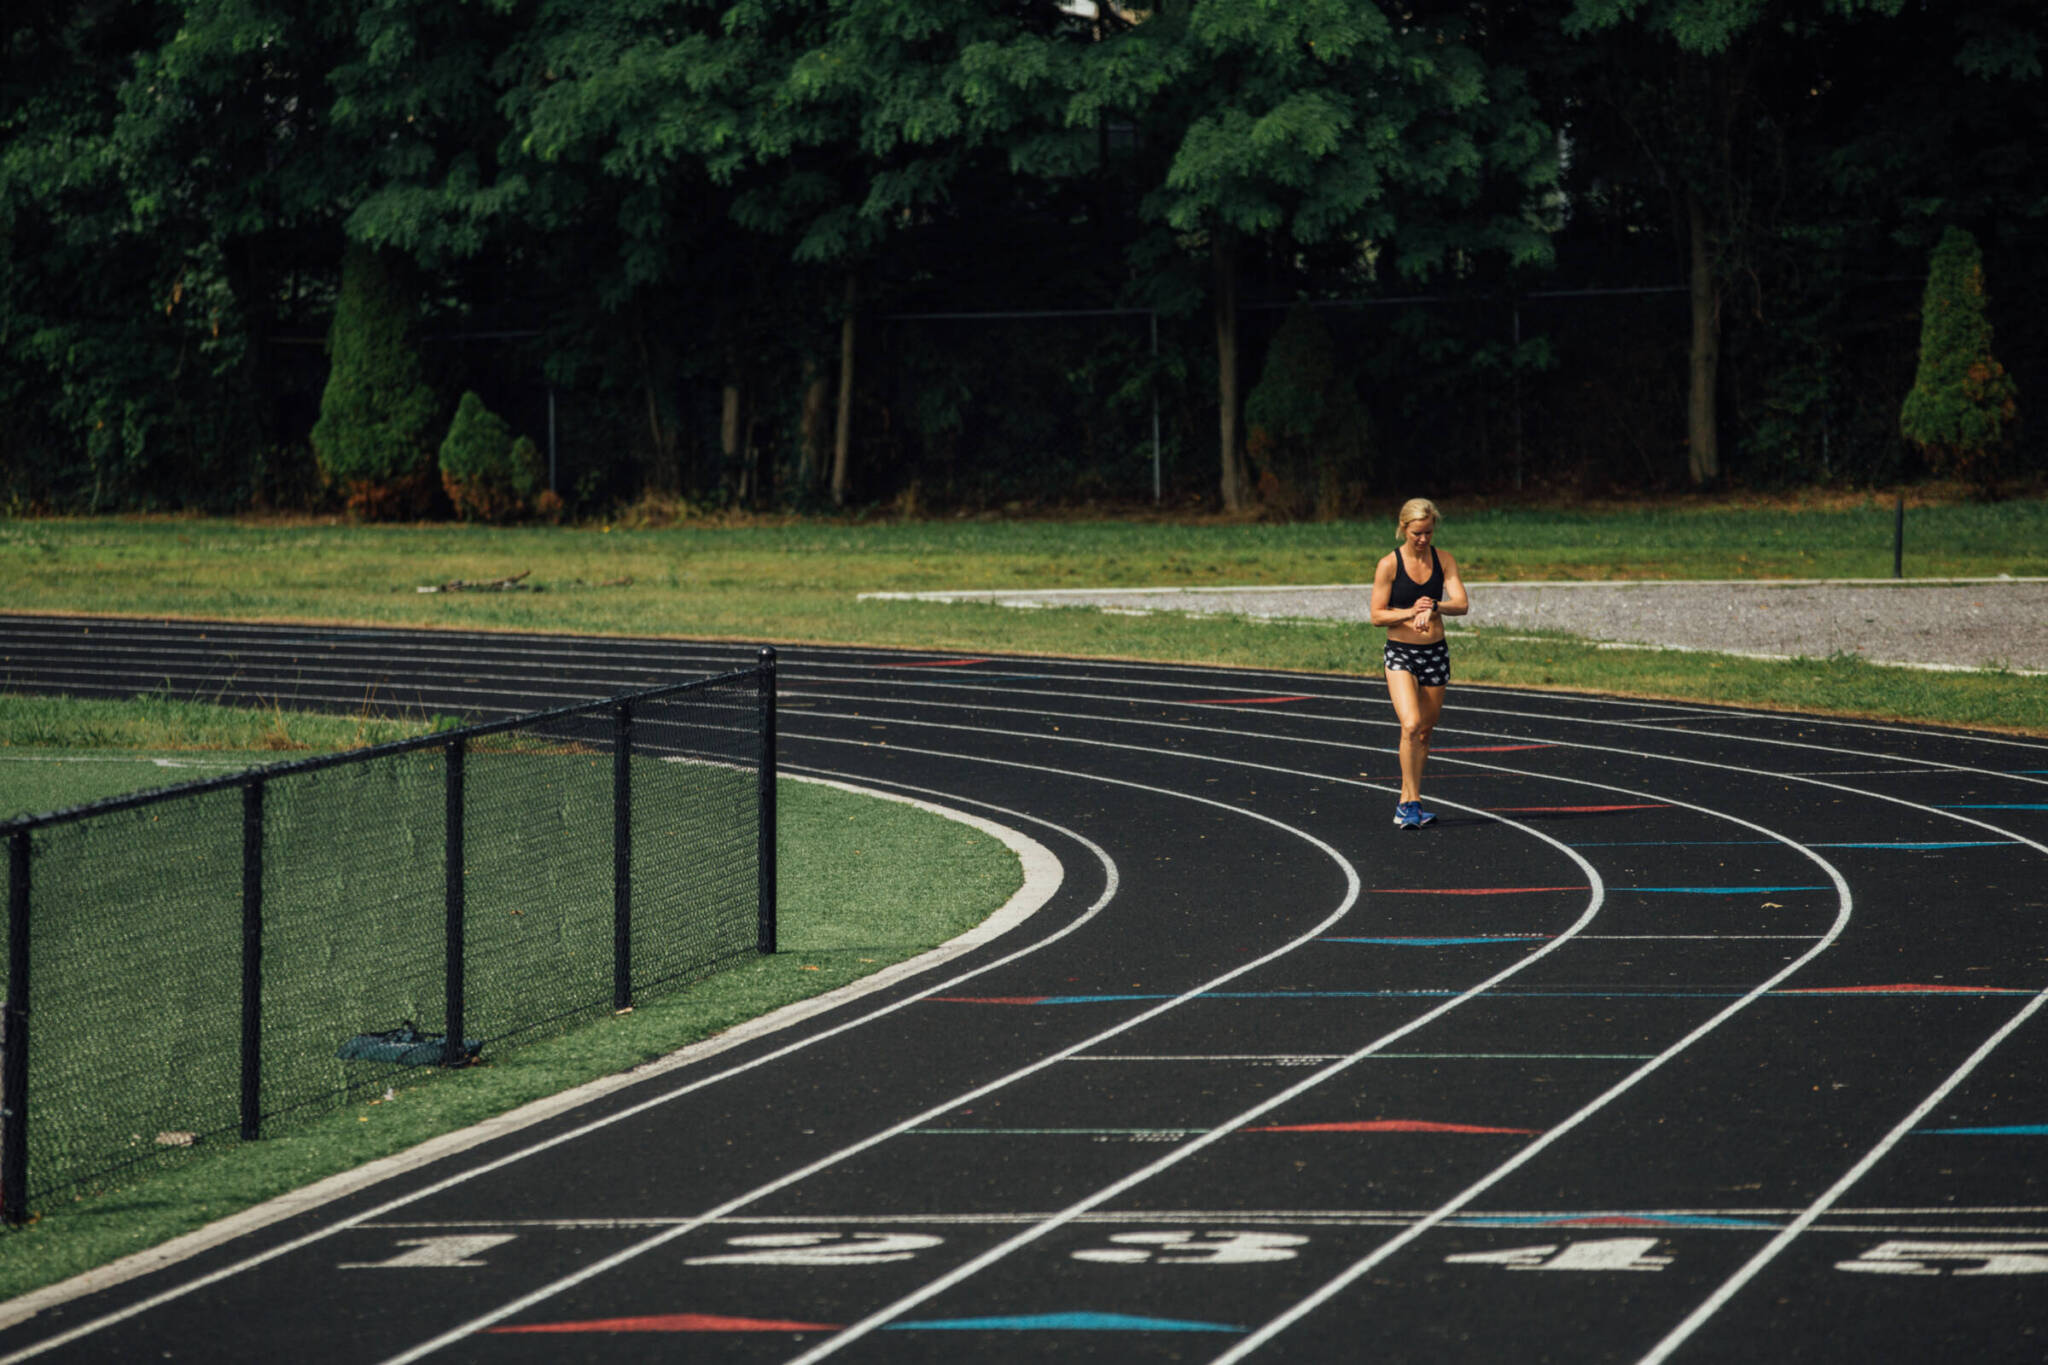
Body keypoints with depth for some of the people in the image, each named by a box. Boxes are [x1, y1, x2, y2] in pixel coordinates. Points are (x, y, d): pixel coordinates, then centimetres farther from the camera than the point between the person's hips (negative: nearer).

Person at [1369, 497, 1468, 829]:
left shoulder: (1443, 561, 2)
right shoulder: (1389, 565, -6)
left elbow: (1461, 604, -8)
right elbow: (1377, 615, -6)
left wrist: (1433, 607, -27)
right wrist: (1410, 612, -22)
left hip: (1435, 653, 4)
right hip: (1400, 653, -4)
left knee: (1424, 733, 9)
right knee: (1411, 726, -21)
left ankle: (1406, 805, 22)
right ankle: (1412, 802, -14)